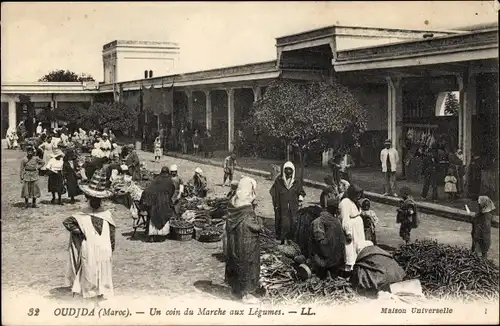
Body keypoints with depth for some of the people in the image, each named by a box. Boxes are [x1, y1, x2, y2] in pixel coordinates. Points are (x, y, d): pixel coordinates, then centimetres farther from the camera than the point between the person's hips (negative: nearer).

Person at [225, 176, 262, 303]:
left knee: (235, 262, 19)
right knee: (246, 264, 5)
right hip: (246, 243, -8)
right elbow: (255, 226, -21)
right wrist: (260, 224, 1)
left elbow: (229, 223, 7)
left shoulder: (233, 203, -2)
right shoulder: (247, 208, -24)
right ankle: (245, 293, 13)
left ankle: (235, 288, 32)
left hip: (233, 240, 8)